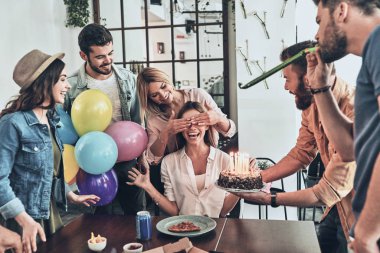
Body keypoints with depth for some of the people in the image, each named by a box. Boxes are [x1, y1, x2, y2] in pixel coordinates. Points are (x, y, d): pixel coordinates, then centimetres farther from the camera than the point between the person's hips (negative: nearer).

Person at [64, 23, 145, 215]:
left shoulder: (127, 79, -1)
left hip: (128, 161, 3)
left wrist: (141, 157, 6)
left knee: (137, 214, 16)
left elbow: (136, 121, 7)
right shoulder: (72, 86, -13)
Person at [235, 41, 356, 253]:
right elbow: (301, 154, 6)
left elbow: (330, 191, -28)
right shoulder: (312, 105, -6)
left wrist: (271, 199, -21)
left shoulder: (353, 112, -33)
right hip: (339, 206, 7)